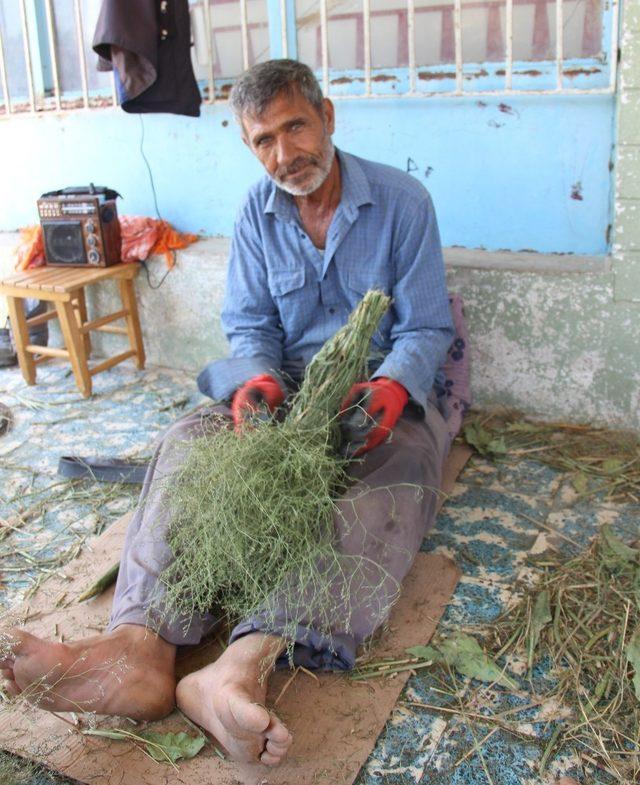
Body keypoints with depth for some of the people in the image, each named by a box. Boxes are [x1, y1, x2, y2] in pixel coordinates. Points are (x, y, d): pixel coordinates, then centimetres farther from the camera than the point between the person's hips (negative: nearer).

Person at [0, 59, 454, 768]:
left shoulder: (401, 201, -4)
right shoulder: (257, 212, 6)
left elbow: (426, 327, -5)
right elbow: (249, 323, 5)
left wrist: (391, 390, -27)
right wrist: (258, 379, -20)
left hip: (383, 389, -3)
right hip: (285, 386, 3)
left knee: (400, 470, -38)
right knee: (189, 442, -26)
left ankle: (248, 661, -58)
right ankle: (141, 644, -47)